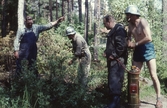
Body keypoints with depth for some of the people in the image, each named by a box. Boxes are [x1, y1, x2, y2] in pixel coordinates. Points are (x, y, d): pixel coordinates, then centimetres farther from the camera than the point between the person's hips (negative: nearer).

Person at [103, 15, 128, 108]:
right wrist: (106, 52, 13)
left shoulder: (119, 30, -15)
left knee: (115, 82, -10)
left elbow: (122, 46, -25)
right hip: (112, 61, 11)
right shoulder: (113, 31, 18)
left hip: (117, 61, -11)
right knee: (112, 81, 15)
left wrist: (113, 55, -19)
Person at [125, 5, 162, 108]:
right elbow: (129, 35, 18)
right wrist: (129, 42, -4)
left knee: (153, 75, -7)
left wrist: (135, 44, -18)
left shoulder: (143, 22, -18)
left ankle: (159, 99, 1)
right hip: (137, 49, 7)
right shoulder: (130, 24, 4)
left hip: (147, 48, -7)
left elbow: (149, 38, -28)